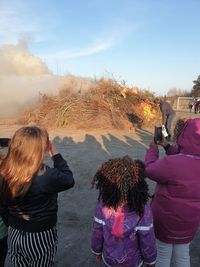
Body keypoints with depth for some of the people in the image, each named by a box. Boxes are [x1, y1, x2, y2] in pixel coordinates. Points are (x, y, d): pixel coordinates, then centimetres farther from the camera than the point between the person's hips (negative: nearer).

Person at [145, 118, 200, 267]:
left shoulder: (171, 164, -32)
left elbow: (150, 170, -14)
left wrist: (153, 150, 0)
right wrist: (171, 149, 6)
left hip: (166, 220, -5)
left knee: (163, 255, 17)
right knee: (183, 255, 25)